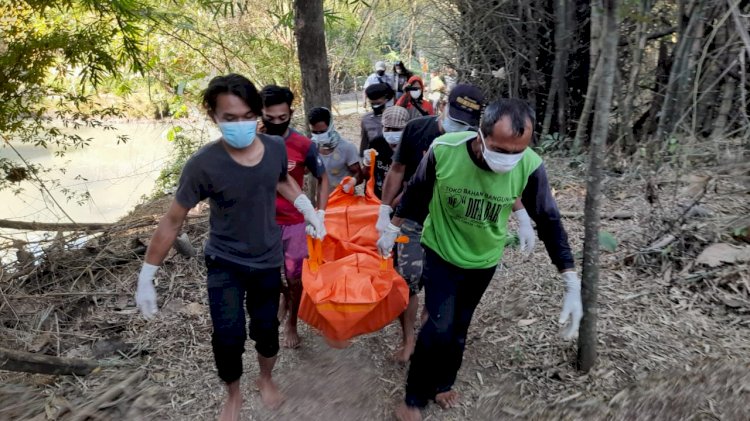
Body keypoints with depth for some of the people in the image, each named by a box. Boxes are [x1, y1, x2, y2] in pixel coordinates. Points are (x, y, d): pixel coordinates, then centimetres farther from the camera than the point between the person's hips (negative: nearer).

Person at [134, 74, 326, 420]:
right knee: (228, 336, -7)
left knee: (266, 329, 16)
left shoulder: (275, 148, -14)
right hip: (224, 262, -3)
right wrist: (146, 277, -12)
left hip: (268, 260, 3)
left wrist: (309, 211, 3)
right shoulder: (203, 164, -24)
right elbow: (172, 221, -14)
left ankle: (266, 379, 47)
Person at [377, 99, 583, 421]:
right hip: (441, 251, -2)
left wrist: (572, 285, -17)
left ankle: (443, 382, 43)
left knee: (458, 327, 16)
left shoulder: (530, 166, -27)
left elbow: (549, 221, -13)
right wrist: (393, 229, 2)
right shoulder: (444, 150, -30)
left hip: (483, 260, 2)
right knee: (439, 326, -9)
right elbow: (416, 192, -10)